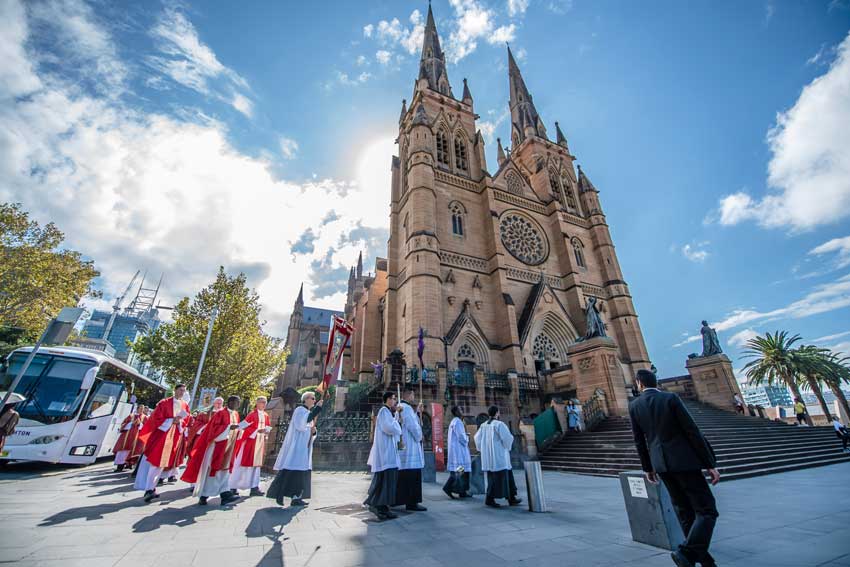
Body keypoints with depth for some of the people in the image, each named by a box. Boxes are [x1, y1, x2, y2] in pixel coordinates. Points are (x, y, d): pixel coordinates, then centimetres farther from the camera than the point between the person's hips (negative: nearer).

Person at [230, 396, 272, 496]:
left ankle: (254, 487, 13)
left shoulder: (266, 416, 9)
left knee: (256, 464, 9)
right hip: (250, 441, -6)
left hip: (260, 442, 7)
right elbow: (244, 426, -17)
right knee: (242, 463, 2)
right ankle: (233, 487, 15)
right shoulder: (252, 414, -11)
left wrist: (266, 431, -8)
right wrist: (257, 430, -26)